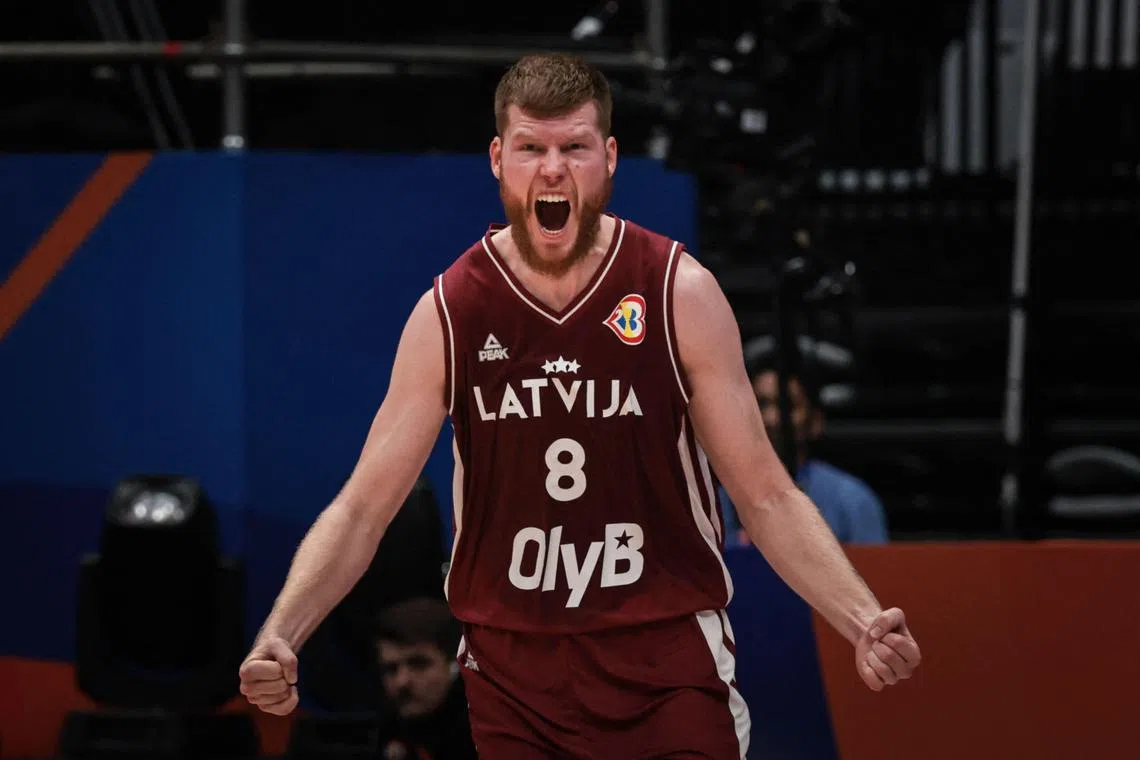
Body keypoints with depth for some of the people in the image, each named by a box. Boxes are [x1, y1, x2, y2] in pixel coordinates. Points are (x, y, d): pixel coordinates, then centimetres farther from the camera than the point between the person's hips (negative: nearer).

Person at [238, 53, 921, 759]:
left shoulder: (680, 293, -5)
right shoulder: (449, 313, -3)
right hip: (512, 676, 1)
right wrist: (280, 636, -16)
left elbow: (766, 496, -2)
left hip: (669, 666, -1)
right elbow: (363, 508, 0)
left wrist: (866, 621, -17)